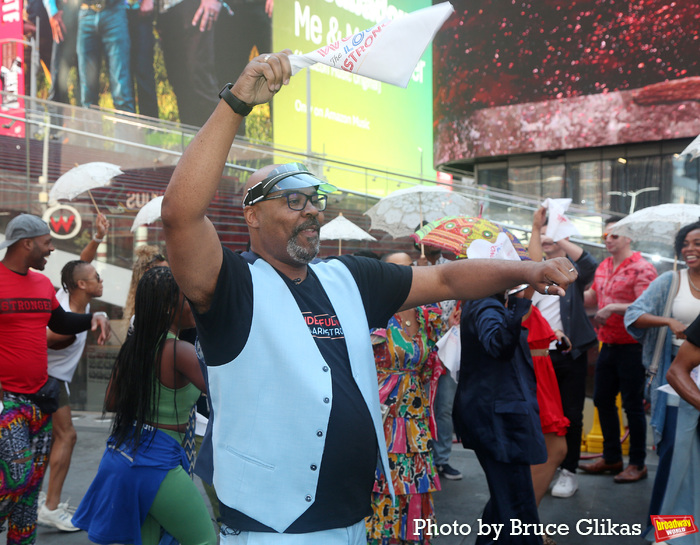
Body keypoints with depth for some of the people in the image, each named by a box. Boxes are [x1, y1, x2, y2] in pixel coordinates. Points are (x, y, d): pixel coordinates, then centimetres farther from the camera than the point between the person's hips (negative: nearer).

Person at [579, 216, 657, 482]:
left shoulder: (642, 268, -12)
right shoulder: (603, 267, 12)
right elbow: (592, 298, 21)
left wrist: (612, 308, -27)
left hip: (631, 347, -8)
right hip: (608, 345, 8)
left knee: (632, 405, 0)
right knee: (602, 400, 13)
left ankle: (637, 463, 13)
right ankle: (612, 458, 27)